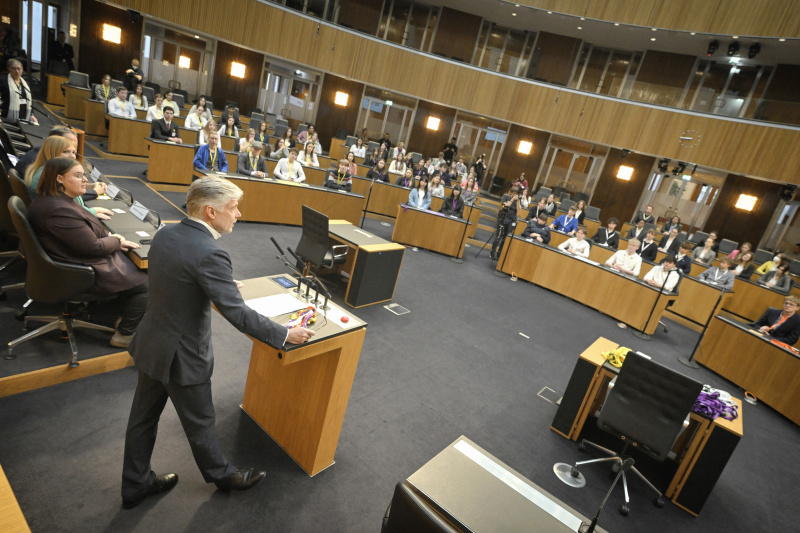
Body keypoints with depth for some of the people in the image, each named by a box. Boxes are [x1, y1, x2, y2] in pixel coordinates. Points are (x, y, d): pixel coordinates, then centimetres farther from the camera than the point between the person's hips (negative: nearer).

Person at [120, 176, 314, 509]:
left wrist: (222, 286, 21)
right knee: (199, 423, 16)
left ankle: (136, 485, 44)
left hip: (151, 344, 8)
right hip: (182, 356, -8)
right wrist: (285, 335, -19)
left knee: (143, 417, 23)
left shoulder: (165, 234, -3)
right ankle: (221, 475, 41)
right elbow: (238, 315, -29)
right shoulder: (209, 254, -30)